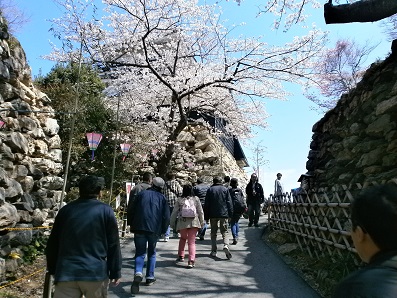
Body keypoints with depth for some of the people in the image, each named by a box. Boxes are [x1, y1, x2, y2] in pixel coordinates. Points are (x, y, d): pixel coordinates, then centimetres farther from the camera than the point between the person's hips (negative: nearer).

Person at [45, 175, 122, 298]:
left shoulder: (66, 210, 7)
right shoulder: (105, 210, -2)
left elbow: (52, 244, 12)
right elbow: (113, 245, -3)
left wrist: (53, 270, 23)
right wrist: (115, 272, 4)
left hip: (66, 273, 2)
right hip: (96, 273, -2)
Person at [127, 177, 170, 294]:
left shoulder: (141, 194, 7)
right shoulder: (162, 198, 6)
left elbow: (131, 212, 7)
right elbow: (166, 216, 2)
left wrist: (132, 225, 18)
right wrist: (162, 230, 14)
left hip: (139, 228, 0)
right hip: (154, 229, 0)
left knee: (140, 253, 5)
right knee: (152, 253, 18)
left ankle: (138, 274, -19)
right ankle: (150, 277, 21)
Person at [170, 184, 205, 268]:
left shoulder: (179, 200, 1)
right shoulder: (196, 199, 2)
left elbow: (174, 213, 5)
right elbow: (200, 212, 5)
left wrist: (172, 224, 15)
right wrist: (202, 222, 16)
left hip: (182, 222, 1)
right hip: (193, 222, 0)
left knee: (183, 238, 25)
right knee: (192, 242, 3)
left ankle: (181, 256, 29)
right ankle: (191, 261, -5)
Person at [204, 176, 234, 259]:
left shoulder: (210, 190, 4)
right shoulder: (225, 189, 4)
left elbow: (206, 204, 2)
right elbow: (229, 203, 2)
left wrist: (206, 217, 6)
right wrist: (230, 214, 7)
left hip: (213, 215, 0)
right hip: (224, 214, 0)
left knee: (213, 232, 10)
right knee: (225, 231, 6)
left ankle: (214, 251, 10)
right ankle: (226, 246, -18)